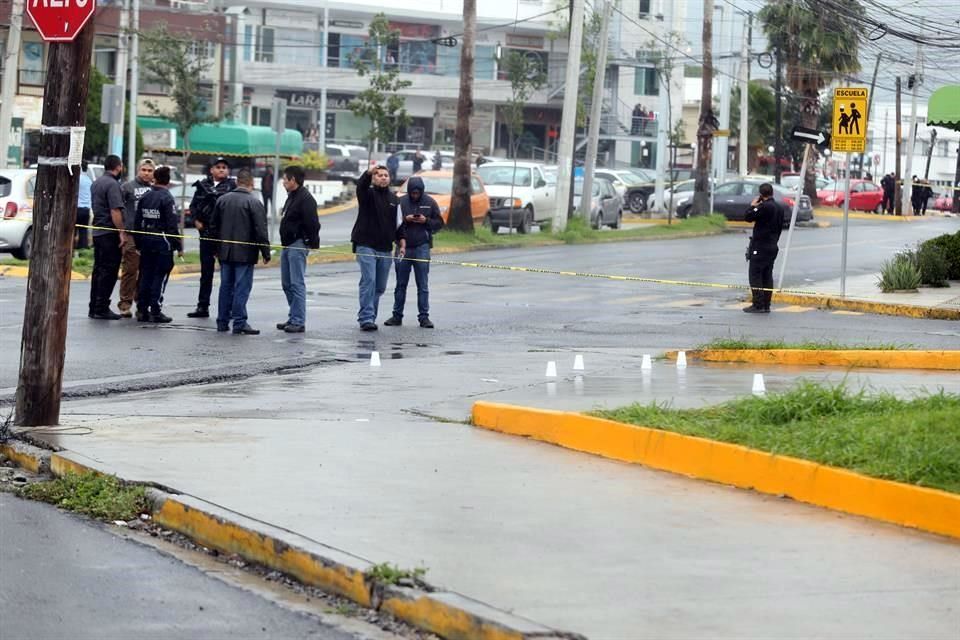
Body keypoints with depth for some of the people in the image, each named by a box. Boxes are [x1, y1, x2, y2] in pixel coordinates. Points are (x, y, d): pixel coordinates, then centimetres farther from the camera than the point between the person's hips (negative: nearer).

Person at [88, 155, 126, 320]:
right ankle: (102, 308, -7)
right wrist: (122, 232, -19)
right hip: (110, 232, -9)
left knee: (98, 270, 12)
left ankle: (94, 307, 14)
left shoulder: (97, 183, 16)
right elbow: (115, 211, -21)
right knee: (109, 272, -6)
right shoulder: (113, 184, -14)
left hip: (97, 231, 9)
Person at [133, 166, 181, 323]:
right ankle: (155, 312, -3)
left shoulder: (144, 197, 8)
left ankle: (142, 310, 11)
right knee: (160, 276, -2)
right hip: (162, 242, -6)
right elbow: (172, 225, -14)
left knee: (146, 275, 11)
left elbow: (137, 222, 11)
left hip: (146, 241, 6)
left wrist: (138, 244, 19)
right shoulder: (167, 198, -11)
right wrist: (179, 246, -9)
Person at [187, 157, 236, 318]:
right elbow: (193, 205, 13)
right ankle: (203, 306, 16)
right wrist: (196, 220, -1)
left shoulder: (232, 185, -1)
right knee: (206, 271, 10)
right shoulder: (203, 185, 10)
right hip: (206, 233, 4)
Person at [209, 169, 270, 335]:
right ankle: (239, 323, -5)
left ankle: (222, 321, 17)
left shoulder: (222, 200, 7)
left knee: (226, 286, 13)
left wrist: (216, 248, 23)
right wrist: (266, 253, -7)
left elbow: (213, 226, 14)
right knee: (242, 287, -3)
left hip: (225, 252, 5)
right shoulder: (254, 203, -11)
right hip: (245, 253, -5)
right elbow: (261, 231, -14)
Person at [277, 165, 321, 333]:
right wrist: (285, 243, 19)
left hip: (298, 245, -10)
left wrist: (313, 243, -23)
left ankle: (298, 321, -7)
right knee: (287, 283, 13)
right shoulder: (291, 197, 18)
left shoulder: (306, 198, -14)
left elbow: (312, 223, -20)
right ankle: (293, 318, 20)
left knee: (297, 284, -9)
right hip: (288, 245, 10)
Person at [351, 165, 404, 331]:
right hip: (366, 246, -6)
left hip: (385, 249, 6)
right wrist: (369, 173, -46)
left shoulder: (393, 199, 15)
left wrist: (402, 242, 9)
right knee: (368, 281, -15)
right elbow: (361, 185, -25)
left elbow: (398, 223, 20)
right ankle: (366, 318, -17)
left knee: (380, 286, 7)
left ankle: (367, 316, 18)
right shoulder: (368, 193, -1)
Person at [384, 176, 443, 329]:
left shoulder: (430, 202, 3)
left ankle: (424, 317, 5)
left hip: (422, 247, 0)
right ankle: (397, 316, 13)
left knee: (423, 285, 2)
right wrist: (405, 220, -14)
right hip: (403, 247, 0)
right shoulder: (401, 202, 1)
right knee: (401, 284, 7)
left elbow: (439, 223, 4)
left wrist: (426, 221, -12)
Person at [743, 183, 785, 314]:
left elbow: (748, 217, -16)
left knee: (755, 275, -4)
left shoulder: (764, 207, -17)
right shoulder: (779, 208, 9)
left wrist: (752, 205, 0)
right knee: (767, 276, 11)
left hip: (760, 247, -8)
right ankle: (766, 305, 11)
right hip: (772, 246, 8)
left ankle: (758, 305, -8)